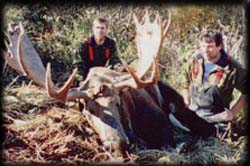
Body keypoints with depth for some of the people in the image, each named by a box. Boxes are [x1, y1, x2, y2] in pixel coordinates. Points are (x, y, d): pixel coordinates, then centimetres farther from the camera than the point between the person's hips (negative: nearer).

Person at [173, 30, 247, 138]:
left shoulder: (232, 68, -14)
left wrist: (233, 112, -8)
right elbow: (186, 85, 18)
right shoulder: (194, 62, 0)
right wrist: (187, 104, 10)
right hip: (192, 113, 4)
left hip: (215, 121, -4)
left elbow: (246, 93, -5)